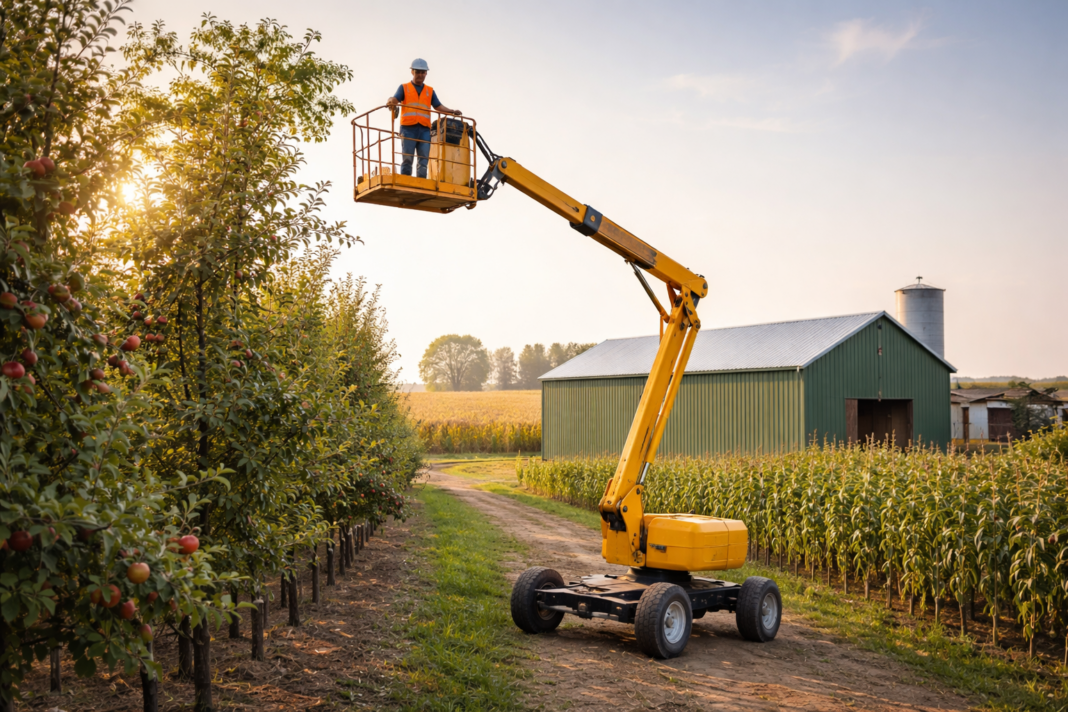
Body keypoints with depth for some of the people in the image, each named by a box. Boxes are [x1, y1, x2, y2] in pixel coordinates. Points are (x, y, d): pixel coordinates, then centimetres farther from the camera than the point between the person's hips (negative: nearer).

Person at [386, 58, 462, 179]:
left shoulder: (430, 91, 23)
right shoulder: (404, 88, 16)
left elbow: (439, 106, 14)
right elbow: (395, 99, 0)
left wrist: (452, 111, -4)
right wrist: (391, 102, -25)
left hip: (424, 129, 3)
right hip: (408, 128, -2)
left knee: (423, 161, -5)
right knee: (407, 159, -7)